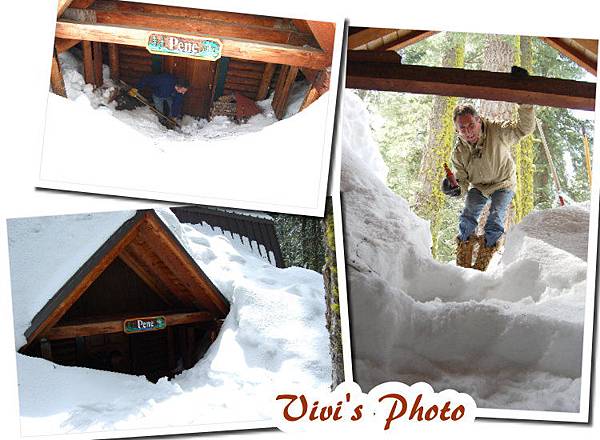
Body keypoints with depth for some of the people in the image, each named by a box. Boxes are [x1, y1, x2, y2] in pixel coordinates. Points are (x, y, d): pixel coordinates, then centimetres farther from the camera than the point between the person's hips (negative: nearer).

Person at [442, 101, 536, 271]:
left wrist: (525, 107, -46)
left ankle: (480, 266, -6)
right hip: (478, 187, 2)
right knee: (467, 217, -13)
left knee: (495, 220, -18)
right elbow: (462, 179, -14)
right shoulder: (459, 152, -21)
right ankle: (462, 265, -1)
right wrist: (458, 188, -39)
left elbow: (524, 128, -27)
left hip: (503, 184, -2)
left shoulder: (497, 132, -29)